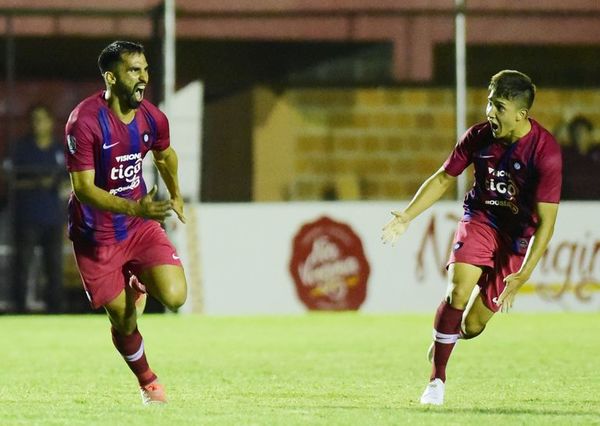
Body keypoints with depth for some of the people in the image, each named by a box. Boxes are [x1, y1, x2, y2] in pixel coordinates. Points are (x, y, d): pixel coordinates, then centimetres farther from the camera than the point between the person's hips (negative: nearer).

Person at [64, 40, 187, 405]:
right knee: (124, 322, 0)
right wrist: (135, 208, -37)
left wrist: (176, 196, 32)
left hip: (141, 225, 4)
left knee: (175, 297, -15)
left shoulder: (153, 119, -5)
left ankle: (140, 286, 22)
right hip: (96, 236, -4)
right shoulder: (84, 122, -22)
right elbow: (84, 189, -25)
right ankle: (148, 382, 29)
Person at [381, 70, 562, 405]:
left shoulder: (545, 151, -23)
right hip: (480, 220, 2)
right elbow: (444, 179, 6)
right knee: (458, 292, -24)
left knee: (473, 326, -2)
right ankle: (437, 378, -11)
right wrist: (406, 218, -3)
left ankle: (443, 340, 35)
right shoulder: (479, 137, -11)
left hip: (516, 236, -2)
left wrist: (522, 276, -28)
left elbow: (546, 222, -22)